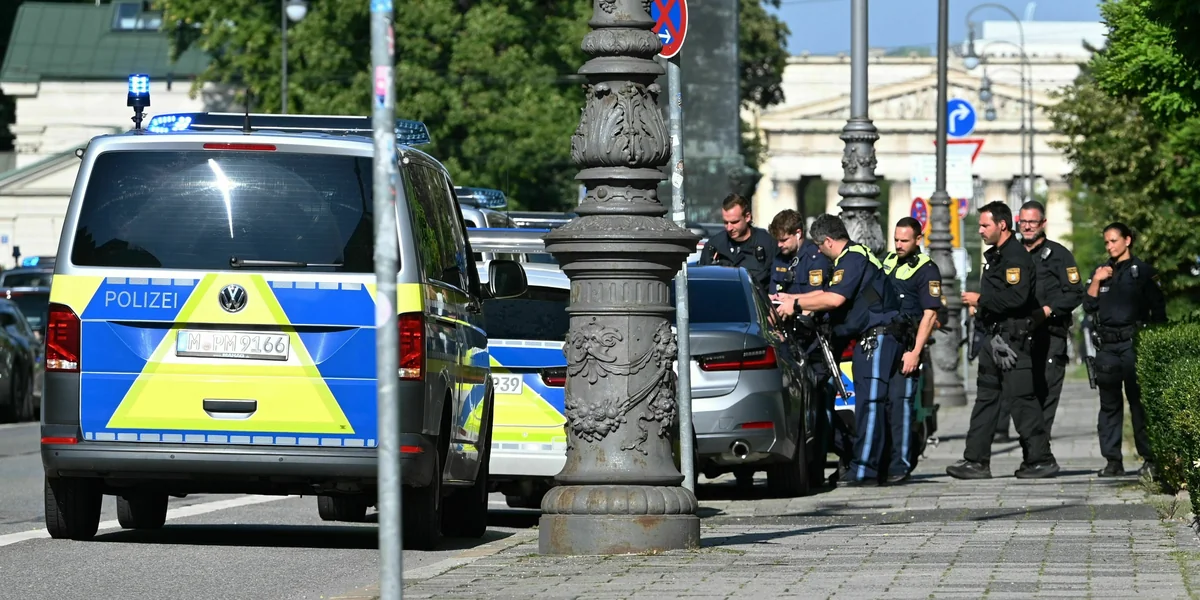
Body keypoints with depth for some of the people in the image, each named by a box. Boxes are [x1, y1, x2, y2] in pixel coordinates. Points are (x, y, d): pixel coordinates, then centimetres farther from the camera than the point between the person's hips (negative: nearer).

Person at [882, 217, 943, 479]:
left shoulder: (927, 270, -6)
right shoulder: (889, 261, 17)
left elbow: (930, 315, -12)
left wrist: (916, 352, -19)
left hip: (906, 345, -7)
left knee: (901, 401, -11)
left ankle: (901, 464, -11)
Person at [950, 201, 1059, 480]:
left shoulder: (1016, 256, -14)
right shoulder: (994, 256, 19)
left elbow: (1016, 297, -25)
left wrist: (982, 300, -17)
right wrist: (979, 305, 12)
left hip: (1013, 338, -11)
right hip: (996, 336, 11)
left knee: (1021, 398, -8)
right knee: (985, 397, 8)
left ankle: (1041, 459, -3)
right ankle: (976, 461, 9)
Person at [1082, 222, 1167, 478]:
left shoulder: (1142, 271, 2)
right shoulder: (1102, 272, 17)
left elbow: (1158, 309, 1)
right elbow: (1088, 306, 9)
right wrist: (1096, 281, -4)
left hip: (1133, 341, -5)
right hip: (1106, 344, 5)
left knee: (1139, 401, -9)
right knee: (1109, 404, 4)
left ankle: (1150, 458, -7)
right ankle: (1113, 461, 6)